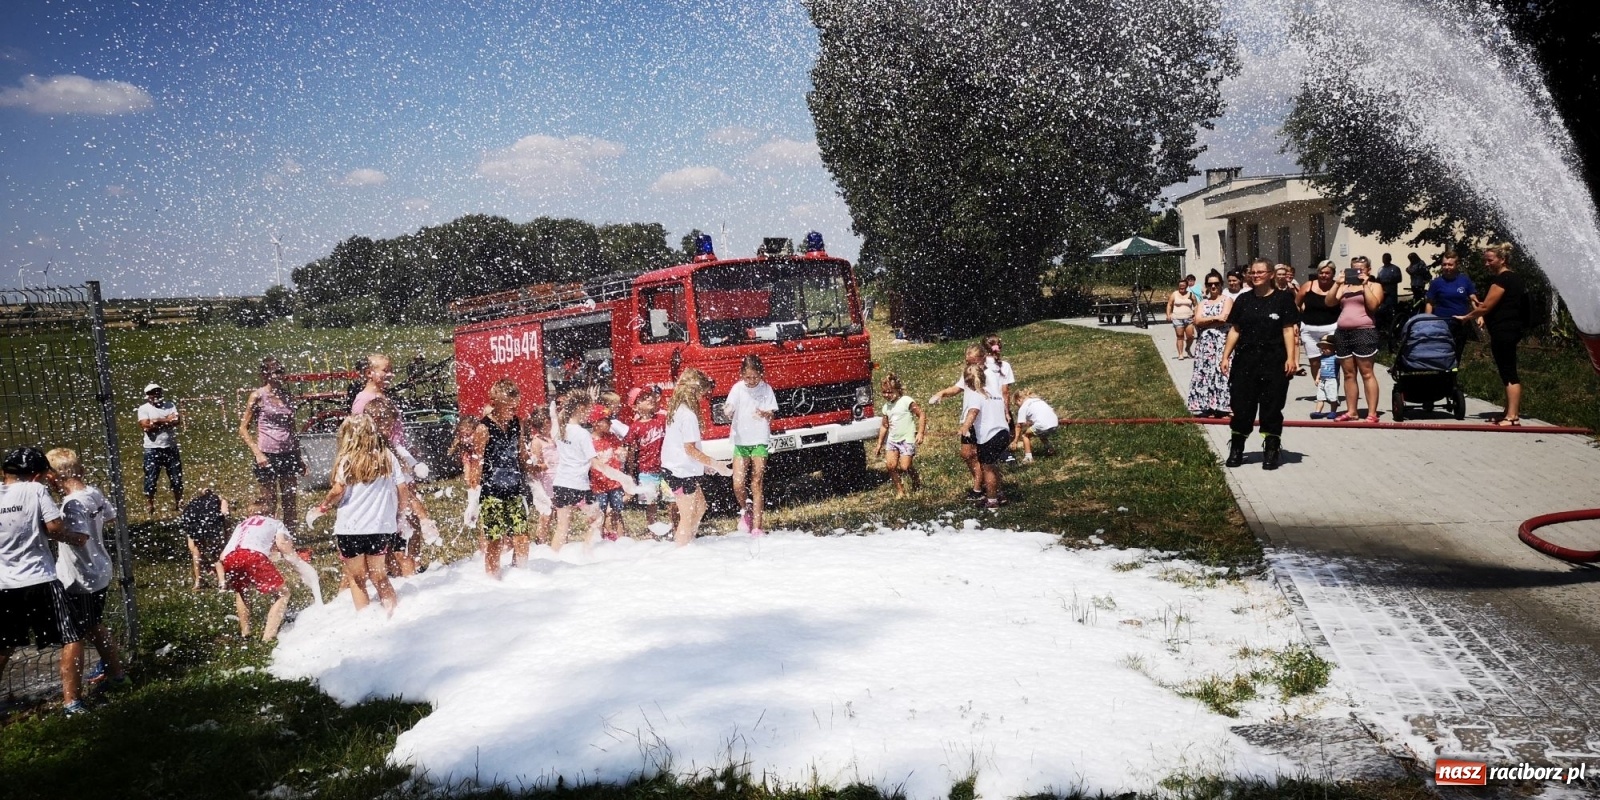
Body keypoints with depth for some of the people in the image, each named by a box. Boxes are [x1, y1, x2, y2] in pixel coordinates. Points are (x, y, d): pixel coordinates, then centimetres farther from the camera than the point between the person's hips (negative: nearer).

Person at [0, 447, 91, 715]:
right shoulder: (36, 490, -7)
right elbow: (55, 526, -17)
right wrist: (72, 538, 2)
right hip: (40, 581, -5)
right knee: (72, 641, 4)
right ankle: (71, 702, 1)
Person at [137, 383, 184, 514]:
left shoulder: (169, 405, 5)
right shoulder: (144, 409, -4)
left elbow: (178, 421, -9)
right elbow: (146, 426, -19)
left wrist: (157, 421, -16)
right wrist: (167, 421, -14)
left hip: (171, 447, 3)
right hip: (153, 450, -3)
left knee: (176, 477, 10)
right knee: (150, 479, 1)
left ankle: (178, 503, 22)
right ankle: (149, 506, 11)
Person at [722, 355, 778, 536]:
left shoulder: (766, 389, 0)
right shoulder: (737, 388, -1)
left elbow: (771, 415, 1)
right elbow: (728, 412, -7)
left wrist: (765, 414, -22)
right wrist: (727, 411, -31)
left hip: (760, 441, 0)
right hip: (740, 441, 1)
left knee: (757, 484, -2)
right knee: (738, 484, -7)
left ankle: (757, 527, 0)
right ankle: (745, 509, 24)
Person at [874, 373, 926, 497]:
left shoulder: (907, 401, -8)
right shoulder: (886, 407, 11)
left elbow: (922, 414, -8)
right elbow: (884, 426, 19)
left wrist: (920, 433, -15)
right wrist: (880, 443, 19)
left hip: (907, 439, -5)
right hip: (892, 439, 6)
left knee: (905, 467, -12)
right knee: (890, 465, -11)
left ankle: (916, 480, 20)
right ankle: (899, 490, 5)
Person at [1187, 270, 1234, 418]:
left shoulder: (1227, 300, 3)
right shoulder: (1203, 302, 16)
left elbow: (1223, 319, -13)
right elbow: (1197, 320, 1)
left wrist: (1205, 321, -5)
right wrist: (1215, 318, -10)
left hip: (1221, 342, -4)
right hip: (1204, 343, 5)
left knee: (1220, 371, -7)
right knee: (1204, 372, 1)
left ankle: (1221, 407, -5)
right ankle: (1206, 406, 4)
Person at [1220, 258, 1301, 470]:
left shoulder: (1282, 298, 0)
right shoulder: (1243, 299, 8)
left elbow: (1288, 330, -3)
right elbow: (1235, 330, 11)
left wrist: (1291, 357, -10)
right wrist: (1226, 356, 6)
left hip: (1273, 361, -2)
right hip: (1245, 359, 3)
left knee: (1271, 406, 3)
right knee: (1242, 405, 4)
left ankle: (1271, 449, 12)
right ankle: (1236, 449, 14)